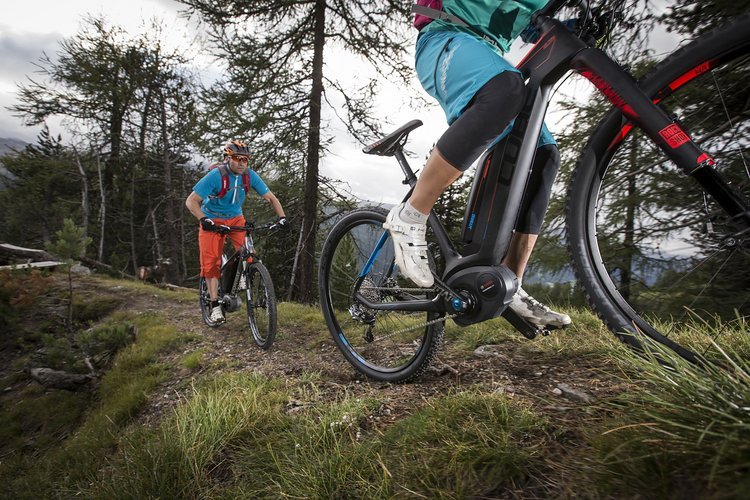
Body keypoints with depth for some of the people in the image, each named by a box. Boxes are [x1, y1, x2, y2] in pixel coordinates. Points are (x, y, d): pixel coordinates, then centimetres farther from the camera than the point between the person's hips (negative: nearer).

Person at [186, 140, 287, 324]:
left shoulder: (249, 175, -14)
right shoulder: (215, 175, -24)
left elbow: (270, 198, -8)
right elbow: (191, 201, -24)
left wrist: (282, 216, -24)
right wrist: (203, 219, -41)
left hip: (235, 218, 3)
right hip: (212, 220, -3)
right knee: (211, 261, -9)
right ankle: (215, 305, 1)